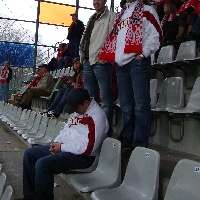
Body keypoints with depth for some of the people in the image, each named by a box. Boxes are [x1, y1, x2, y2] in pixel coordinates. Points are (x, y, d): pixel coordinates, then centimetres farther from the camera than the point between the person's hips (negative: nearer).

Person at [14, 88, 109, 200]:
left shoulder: (97, 117, -21)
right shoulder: (78, 109, 8)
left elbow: (88, 148, -25)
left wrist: (62, 147, -16)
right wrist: (56, 142, 0)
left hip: (82, 156, -10)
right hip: (64, 147, 10)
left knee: (42, 164, -27)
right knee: (29, 154, 9)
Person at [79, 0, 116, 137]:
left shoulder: (111, 16, 2)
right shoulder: (92, 19, 25)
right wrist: (83, 56, 15)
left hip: (101, 61, -8)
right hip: (88, 61, 8)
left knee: (105, 98, -7)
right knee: (90, 98, 11)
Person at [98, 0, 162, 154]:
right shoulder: (120, 15, 26)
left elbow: (156, 35, -4)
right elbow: (114, 38, 27)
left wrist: (144, 53, -11)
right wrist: (108, 55, 13)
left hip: (138, 62, -7)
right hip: (121, 64, 7)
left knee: (140, 105, -8)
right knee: (126, 105, 9)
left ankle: (140, 145, -4)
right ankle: (125, 141, 17)